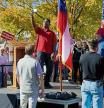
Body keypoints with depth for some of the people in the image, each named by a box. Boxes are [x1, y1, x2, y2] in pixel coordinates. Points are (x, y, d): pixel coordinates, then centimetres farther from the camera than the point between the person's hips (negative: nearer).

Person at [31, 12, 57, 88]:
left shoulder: (52, 33, 10)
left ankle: (46, 83, 16)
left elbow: (54, 43, 3)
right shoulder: (40, 30, 10)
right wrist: (32, 17, -20)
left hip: (49, 53, 2)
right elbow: (34, 25, -6)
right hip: (40, 51, -2)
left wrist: (53, 52, -8)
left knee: (49, 69, 5)